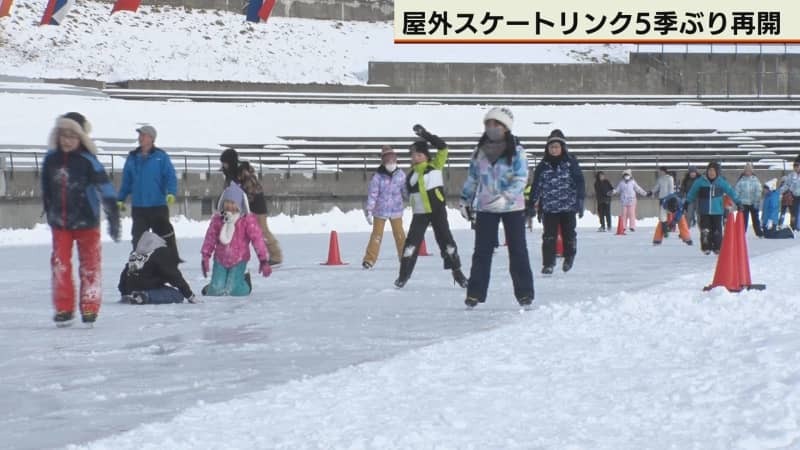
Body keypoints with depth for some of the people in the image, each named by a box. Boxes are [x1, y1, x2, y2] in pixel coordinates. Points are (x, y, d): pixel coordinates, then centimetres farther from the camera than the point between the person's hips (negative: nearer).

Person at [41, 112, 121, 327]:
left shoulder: (88, 161, -17)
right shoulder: (51, 159, -3)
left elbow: (105, 190, -18)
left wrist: (113, 218, -23)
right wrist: (50, 214, 20)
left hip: (86, 222, -4)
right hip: (60, 223, 4)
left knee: (89, 265, 4)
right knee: (60, 264, 3)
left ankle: (89, 308, 12)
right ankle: (63, 308, 12)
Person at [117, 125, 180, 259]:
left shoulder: (161, 157, -5)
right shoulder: (133, 157, 8)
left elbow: (170, 177, -11)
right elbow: (126, 181, 14)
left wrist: (171, 193, -27)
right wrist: (120, 199, 12)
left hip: (158, 206, -4)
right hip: (138, 207, 4)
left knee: (165, 236, 1)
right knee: (138, 238, 9)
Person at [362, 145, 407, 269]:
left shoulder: (400, 175, -3)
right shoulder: (377, 176, -14)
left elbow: (406, 191, 7)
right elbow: (372, 194, -14)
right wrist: (368, 210, -18)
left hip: (396, 210, 2)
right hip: (380, 210, -2)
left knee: (399, 235, 5)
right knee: (376, 235, 1)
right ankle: (369, 260, 5)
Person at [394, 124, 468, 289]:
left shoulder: (435, 166, -2)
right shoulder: (411, 175, 7)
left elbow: (443, 148, -12)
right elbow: (411, 194, 14)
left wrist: (426, 135, -14)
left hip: (437, 210, -3)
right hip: (419, 213, 3)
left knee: (446, 241, -1)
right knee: (411, 242, -2)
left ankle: (457, 272, 8)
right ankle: (404, 274, 5)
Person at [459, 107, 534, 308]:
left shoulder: (516, 151, -8)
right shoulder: (480, 151, 6)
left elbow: (521, 179, -15)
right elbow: (472, 178, 17)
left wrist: (505, 197, -28)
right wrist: (464, 200, 14)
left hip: (512, 207, -3)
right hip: (485, 208, 3)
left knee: (518, 251, 0)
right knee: (482, 251, 2)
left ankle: (525, 293, 6)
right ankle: (475, 293, 4)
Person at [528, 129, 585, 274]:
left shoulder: (571, 163, -2)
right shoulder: (543, 165, 5)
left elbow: (580, 182, -3)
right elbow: (536, 186, 9)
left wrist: (580, 202, -11)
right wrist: (532, 205, 8)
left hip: (568, 206, -1)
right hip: (549, 207, 1)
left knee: (568, 234, 9)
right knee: (549, 236, -5)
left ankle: (569, 258, 33)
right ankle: (548, 264, -1)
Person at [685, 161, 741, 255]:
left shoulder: (721, 182, 1)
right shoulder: (700, 181, -1)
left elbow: (730, 191, 9)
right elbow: (692, 192, 11)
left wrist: (738, 202, 11)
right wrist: (687, 202, 14)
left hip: (717, 211, 0)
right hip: (704, 211, 0)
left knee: (717, 230, 2)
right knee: (705, 230, -6)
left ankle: (717, 247, 12)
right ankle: (706, 247, 0)